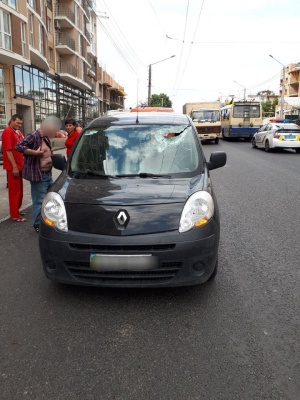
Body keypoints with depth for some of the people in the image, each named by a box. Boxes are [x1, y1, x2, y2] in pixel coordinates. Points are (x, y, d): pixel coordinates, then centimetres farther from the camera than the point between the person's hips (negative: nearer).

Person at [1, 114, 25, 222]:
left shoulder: (17, 132, 15)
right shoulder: (8, 132, -14)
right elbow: (8, 150, -19)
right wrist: (14, 167, -22)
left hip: (19, 165, 9)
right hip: (13, 167, -9)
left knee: (19, 190, 16)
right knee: (15, 190, -3)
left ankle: (16, 211, 27)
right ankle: (14, 215, 4)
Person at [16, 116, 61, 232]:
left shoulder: (46, 137, 14)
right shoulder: (34, 136, -14)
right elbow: (19, 146, -24)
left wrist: (51, 154, 10)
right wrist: (35, 152, -25)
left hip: (48, 173, 10)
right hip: (38, 175, -10)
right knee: (39, 201, -2)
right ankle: (38, 225, 11)